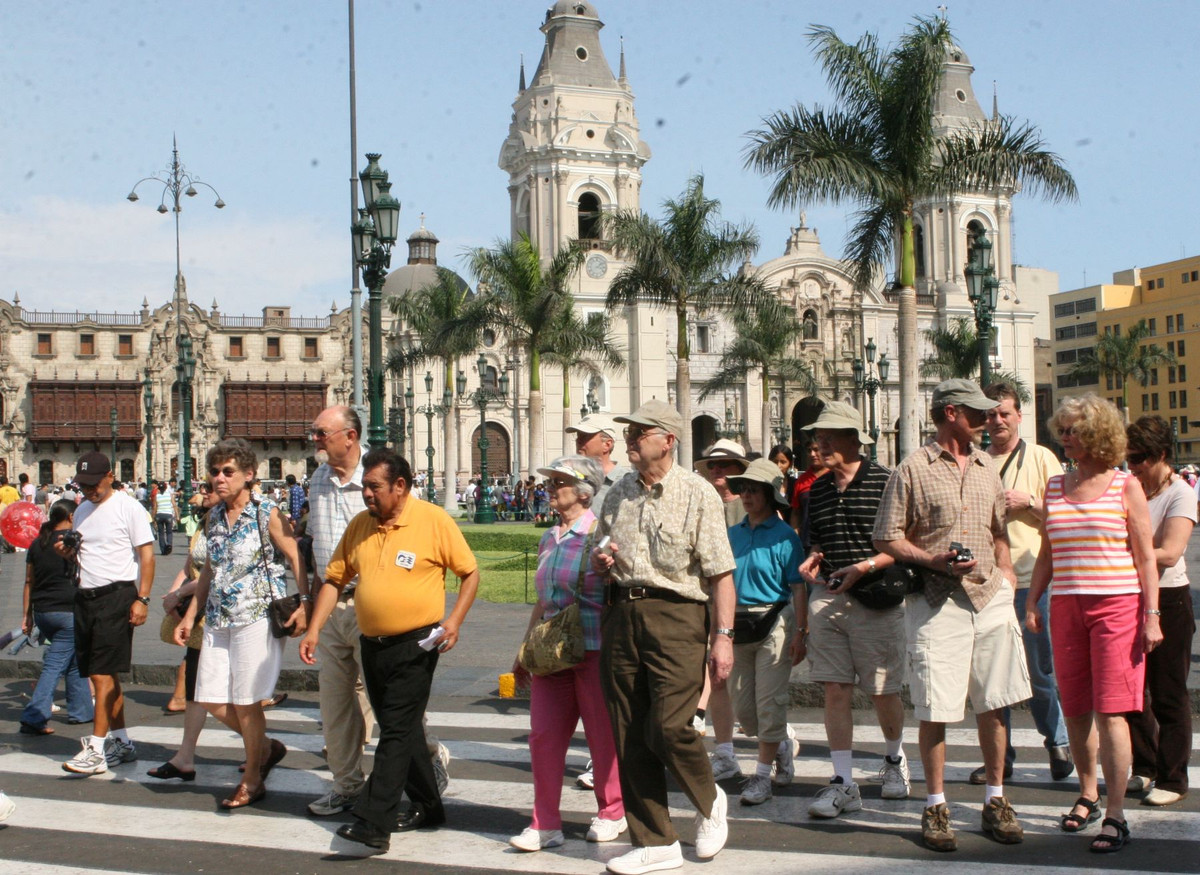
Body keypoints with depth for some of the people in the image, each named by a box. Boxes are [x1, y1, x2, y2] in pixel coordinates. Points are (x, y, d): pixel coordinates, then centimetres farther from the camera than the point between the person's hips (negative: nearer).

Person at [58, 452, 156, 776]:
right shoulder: (82, 510, 15)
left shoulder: (128, 508, -7)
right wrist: (67, 552, 0)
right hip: (85, 596, 8)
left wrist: (142, 598, -16)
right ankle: (121, 743, 21)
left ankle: (96, 750, -9)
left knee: (103, 674, -11)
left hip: (116, 594, -8)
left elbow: (147, 555, -9)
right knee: (101, 675, 11)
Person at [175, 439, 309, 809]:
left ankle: (253, 779, 15)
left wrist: (304, 604, -19)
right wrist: (190, 616, 18)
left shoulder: (267, 515, -7)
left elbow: (296, 559, -8)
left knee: (245, 702, -3)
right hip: (218, 619, 7)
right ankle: (267, 747, 28)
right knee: (212, 699, 5)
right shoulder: (213, 517, 11)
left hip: (257, 618, -7)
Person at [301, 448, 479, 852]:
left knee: (396, 732, -7)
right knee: (401, 730, 15)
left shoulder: (434, 520, -8)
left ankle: (373, 823, -7)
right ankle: (427, 807, 28)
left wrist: (454, 621, -13)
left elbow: (470, 572, -2)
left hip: (415, 645, -6)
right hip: (372, 645, 6)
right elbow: (334, 579, 11)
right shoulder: (359, 526, 7)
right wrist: (314, 630, 3)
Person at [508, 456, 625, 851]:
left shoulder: (599, 535, -8)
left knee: (602, 733, 5)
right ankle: (546, 823, 10)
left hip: (595, 650, -6)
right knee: (543, 735, 2)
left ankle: (611, 813, 23)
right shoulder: (549, 539, 13)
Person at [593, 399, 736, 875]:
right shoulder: (618, 494, 14)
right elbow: (600, 556, 26)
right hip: (621, 615, 6)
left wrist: (723, 636, -14)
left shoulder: (696, 493, -4)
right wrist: (600, 559, 2)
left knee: (668, 728, -13)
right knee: (629, 737, 6)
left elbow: (720, 573, -8)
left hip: (675, 615, -6)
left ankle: (709, 801, 18)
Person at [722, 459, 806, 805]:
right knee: (741, 706, 10)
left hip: (773, 623, -6)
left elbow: (798, 588, -7)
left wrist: (799, 634, -13)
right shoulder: (733, 535, 10)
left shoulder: (784, 536, -5)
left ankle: (763, 774, 6)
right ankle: (782, 745, 35)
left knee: (769, 702, -3)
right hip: (737, 624, 6)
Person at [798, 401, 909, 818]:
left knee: (883, 689, 6)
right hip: (826, 598, 5)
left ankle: (894, 758, 34)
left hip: (876, 599, -4)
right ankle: (843, 783, 4)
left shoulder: (885, 481, -6)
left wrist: (864, 567, -18)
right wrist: (813, 561, 3)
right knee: (835, 690, 0)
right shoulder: (817, 490, 13)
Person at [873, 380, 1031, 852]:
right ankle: (935, 806, 12)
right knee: (935, 709, -2)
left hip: (990, 598, 5)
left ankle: (995, 801, 21)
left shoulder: (986, 467, 15)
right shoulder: (912, 469, -3)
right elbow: (887, 539, -2)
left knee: (993, 704, 8)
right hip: (936, 603, -5)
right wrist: (935, 561, -15)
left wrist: (1006, 576, 9)